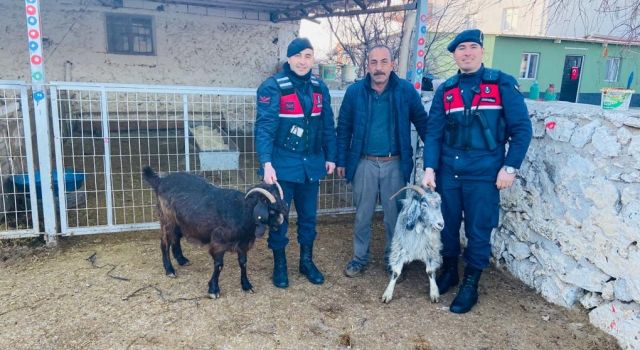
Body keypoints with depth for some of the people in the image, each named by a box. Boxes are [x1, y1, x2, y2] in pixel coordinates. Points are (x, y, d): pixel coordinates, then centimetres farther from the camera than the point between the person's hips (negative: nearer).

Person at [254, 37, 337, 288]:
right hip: (282, 165, -4)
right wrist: (266, 163, -27)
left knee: (308, 216, 15)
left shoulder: (319, 88, 5)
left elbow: (328, 126, 12)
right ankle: (279, 264, 26)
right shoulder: (273, 87, -11)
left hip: (311, 165, 5)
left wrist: (330, 157, 11)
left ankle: (307, 261, 32)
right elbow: (264, 127, -18)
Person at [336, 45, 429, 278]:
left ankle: (392, 260, 31)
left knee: (394, 216, 11)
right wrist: (341, 161, 5)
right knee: (363, 215, 12)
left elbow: (422, 122, 2)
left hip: (395, 164, 0)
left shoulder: (406, 90, -5)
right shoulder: (355, 91, -2)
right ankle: (360, 258, 30)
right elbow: (344, 128, 5)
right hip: (364, 163, 1)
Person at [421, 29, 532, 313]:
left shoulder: (502, 84, -2)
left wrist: (510, 167, -11)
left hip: (484, 173, -3)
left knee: (478, 230, 5)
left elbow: (521, 128, -4)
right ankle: (449, 271, 35)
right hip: (447, 172, 3)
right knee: (447, 225, 13)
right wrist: (429, 168, -7)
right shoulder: (445, 90, 7)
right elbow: (433, 132, 3)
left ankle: (470, 284, 22)